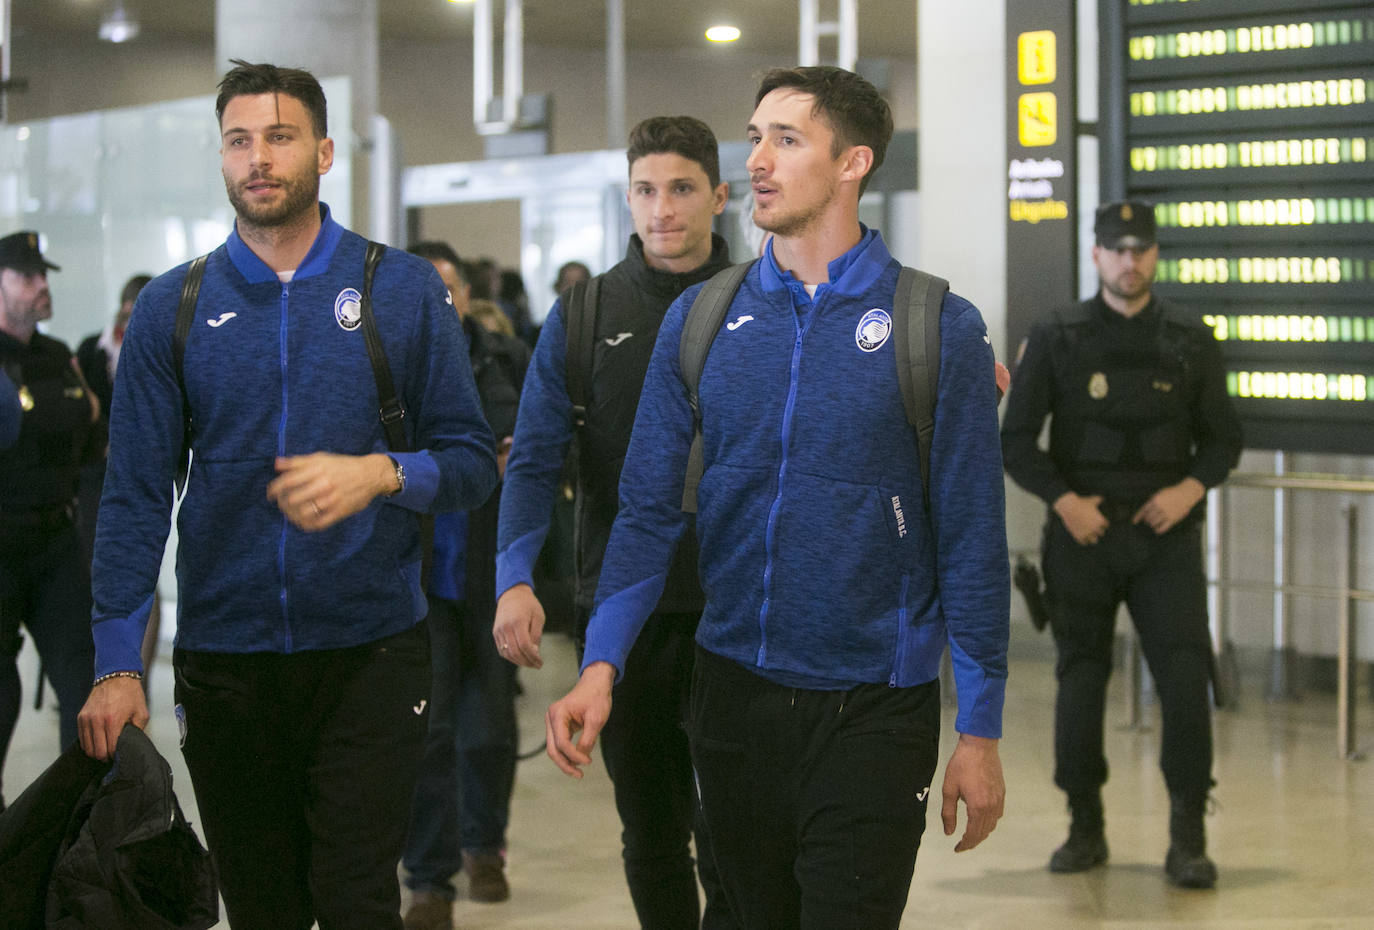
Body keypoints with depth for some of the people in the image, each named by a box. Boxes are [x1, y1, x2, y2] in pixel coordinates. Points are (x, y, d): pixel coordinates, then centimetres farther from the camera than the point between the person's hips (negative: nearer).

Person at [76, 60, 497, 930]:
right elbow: (136, 496, 4)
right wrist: (117, 663, -2)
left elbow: (472, 461, 2)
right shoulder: (173, 306, 4)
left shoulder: (404, 290, 1)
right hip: (224, 658, 2)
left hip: (370, 652, -2)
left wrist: (381, 474, -18)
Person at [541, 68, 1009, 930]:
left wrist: (980, 732, -5)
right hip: (733, 696, 4)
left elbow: (971, 542, -5)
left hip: (872, 712, -4)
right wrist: (602, 665, -9)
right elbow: (650, 511, 3)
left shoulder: (938, 327, -5)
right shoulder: (700, 320, 4)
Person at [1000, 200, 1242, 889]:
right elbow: (1016, 442, 1)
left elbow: (1222, 438, 10)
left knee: (1186, 677, -11)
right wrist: (1063, 500, -13)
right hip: (1083, 534, 0)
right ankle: (1085, 829, 20)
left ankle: (1188, 840, -5)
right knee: (1080, 683, 6)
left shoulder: (1189, 342, 5)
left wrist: (1190, 488, -9)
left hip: (1164, 534, 0)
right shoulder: (1055, 339, 1)